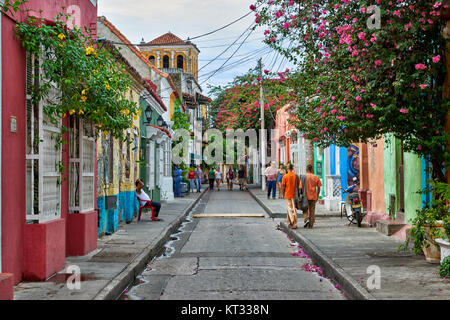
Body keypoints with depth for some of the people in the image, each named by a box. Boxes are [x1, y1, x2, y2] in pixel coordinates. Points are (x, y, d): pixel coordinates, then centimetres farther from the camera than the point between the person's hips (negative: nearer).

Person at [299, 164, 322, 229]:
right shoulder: (316, 177, 0)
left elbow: (301, 187, -7)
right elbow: (319, 188, 2)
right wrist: (317, 196, 12)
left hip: (306, 196, -2)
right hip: (313, 197, 2)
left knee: (305, 210, 16)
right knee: (312, 211, 9)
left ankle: (306, 220, -7)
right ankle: (311, 225, 11)